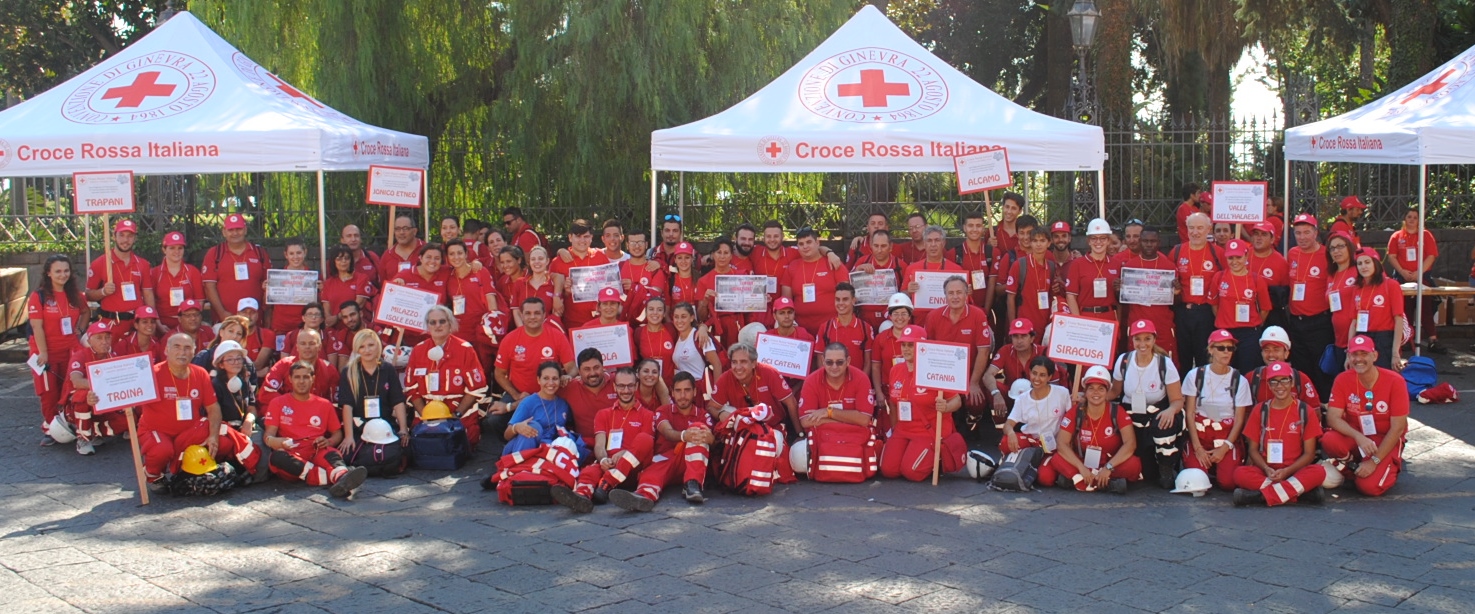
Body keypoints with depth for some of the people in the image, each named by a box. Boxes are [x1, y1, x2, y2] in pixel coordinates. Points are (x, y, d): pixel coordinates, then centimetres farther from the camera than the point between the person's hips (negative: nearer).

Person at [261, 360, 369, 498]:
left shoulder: (324, 404, 20)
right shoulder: (278, 403, 15)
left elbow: (337, 433, 21)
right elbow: (268, 434, 7)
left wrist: (329, 442, -4)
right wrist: (274, 441, -20)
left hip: (317, 453, 1)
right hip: (291, 456, -1)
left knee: (332, 453, -34)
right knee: (277, 457, -37)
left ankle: (342, 476, -71)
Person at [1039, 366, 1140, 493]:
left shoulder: (1117, 412, -8)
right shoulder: (1075, 413, -6)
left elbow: (1130, 443, -18)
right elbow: (1062, 443, -15)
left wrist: (1108, 468, -30)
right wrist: (1082, 468, -29)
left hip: (1111, 463, 0)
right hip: (1083, 462, 0)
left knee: (1134, 465, -31)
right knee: (1057, 459, -26)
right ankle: (1108, 484, -32)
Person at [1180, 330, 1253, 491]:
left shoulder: (1240, 381, 0)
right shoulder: (1195, 375, -2)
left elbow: (1239, 420, 1)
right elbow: (1189, 413, -2)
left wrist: (1225, 448, -11)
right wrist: (1198, 448, -10)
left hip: (1227, 436, 0)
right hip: (1199, 433, 0)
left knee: (1227, 482, -22)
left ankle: (1217, 464, 13)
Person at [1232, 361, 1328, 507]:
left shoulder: (1306, 411, 4)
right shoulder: (1260, 410, 9)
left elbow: (1309, 453, 2)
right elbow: (1253, 449, 7)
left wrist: (1286, 471, -15)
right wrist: (1267, 469, -13)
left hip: (1294, 472, 0)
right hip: (1266, 472, 0)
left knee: (1319, 471, -32)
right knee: (1240, 474, -30)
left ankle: (1261, 495, -31)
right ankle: (1300, 491, -30)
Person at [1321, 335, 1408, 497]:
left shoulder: (1394, 381, -16)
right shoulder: (1343, 380, -9)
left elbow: (1398, 428, -15)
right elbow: (1333, 417, -15)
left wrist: (1375, 461, -19)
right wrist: (1358, 437, -34)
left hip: (1386, 441, -2)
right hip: (1354, 438, 3)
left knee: (1370, 487, -24)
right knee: (1329, 440, -31)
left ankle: (1390, 467, 12)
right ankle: (1356, 471, 1)